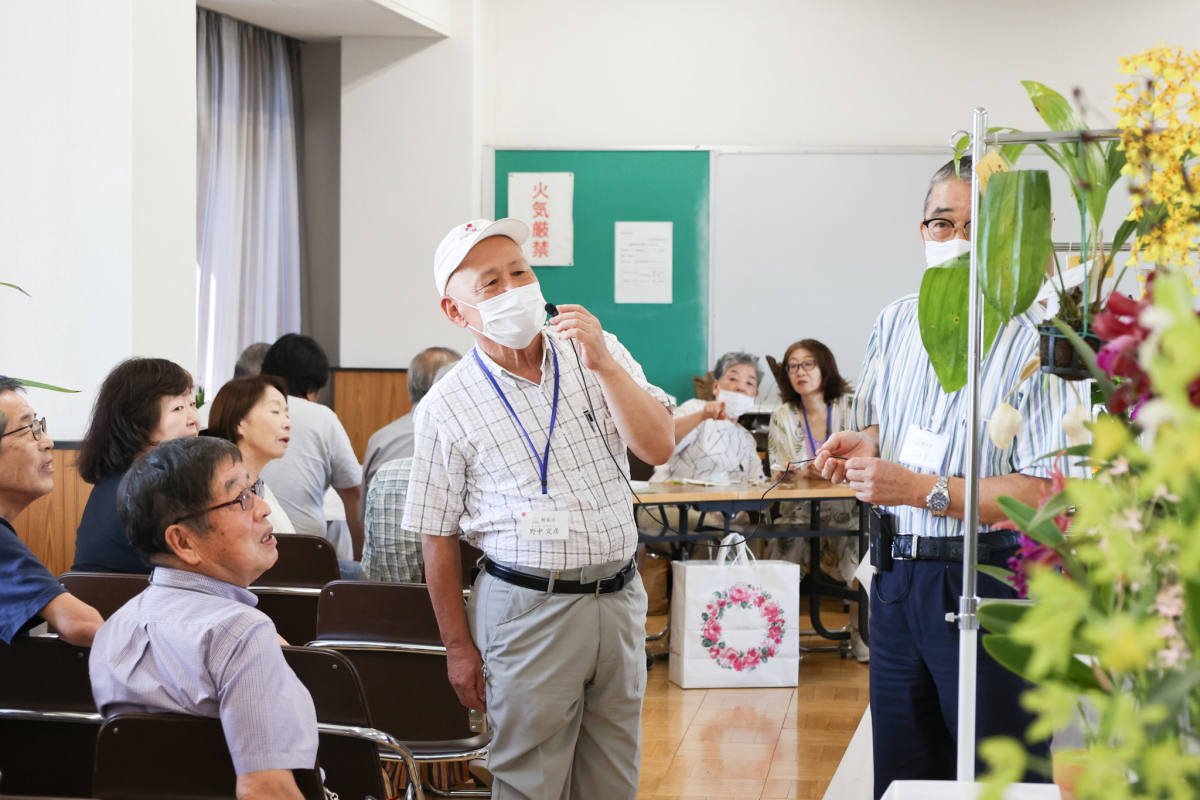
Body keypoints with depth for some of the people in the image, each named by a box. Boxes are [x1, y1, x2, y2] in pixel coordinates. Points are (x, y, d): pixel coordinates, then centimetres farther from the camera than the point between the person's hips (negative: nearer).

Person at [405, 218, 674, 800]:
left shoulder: (598, 354, 3)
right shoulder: (448, 407, -5)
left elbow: (658, 448, -7)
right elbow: (437, 538, 0)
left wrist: (604, 365, -18)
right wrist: (459, 647, 0)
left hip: (619, 597, 3)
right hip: (529, 608, -3)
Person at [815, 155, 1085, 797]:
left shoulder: (1037, 342, -14)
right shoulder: (895, 323, 9)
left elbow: (1053, 495, -21)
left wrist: (921, 490, -21)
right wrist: (863, 443, 2)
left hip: (992, 588, -6)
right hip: (898, 579, 7)